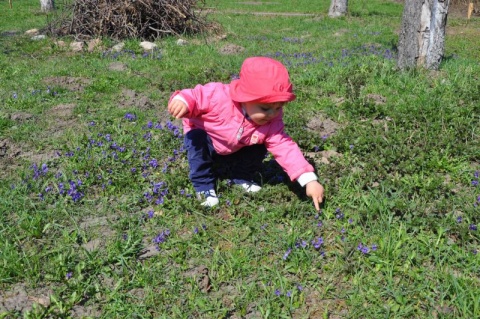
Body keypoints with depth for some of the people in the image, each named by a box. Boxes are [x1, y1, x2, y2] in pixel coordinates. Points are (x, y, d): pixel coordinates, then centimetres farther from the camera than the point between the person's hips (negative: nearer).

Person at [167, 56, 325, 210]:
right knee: (197, 141, -35)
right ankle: (204, 185, -15)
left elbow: (285, 147, -29)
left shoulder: (271, 123, -27)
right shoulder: (219, 97, -40)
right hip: (202, 133, -3)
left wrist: (309, 180, -37)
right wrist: (182, 100, -56)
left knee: (259, 149, -16)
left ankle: (241, 177, 12)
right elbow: (195, 96, -29)